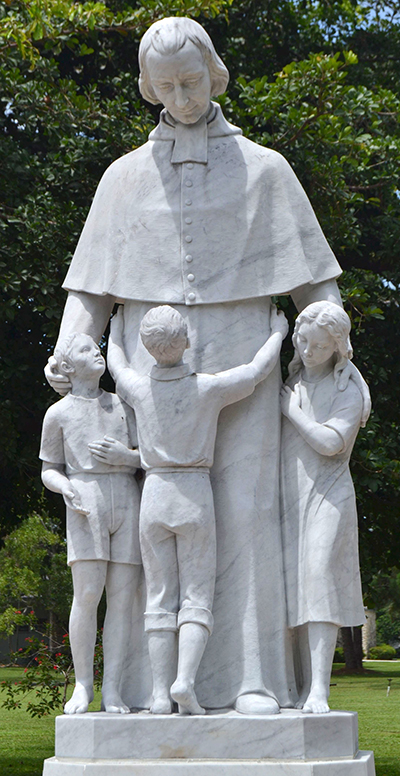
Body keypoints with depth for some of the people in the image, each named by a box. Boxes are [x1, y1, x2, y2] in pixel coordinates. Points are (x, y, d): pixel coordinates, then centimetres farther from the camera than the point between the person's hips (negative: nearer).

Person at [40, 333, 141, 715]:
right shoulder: (59, 414, 11)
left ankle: (111, 690, -3)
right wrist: (65, 487, -9)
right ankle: (83, 685, -3)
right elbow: (49, 470, 13)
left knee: (122, 597, -4)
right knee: (87, 594, -14)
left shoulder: (122, 406, 18)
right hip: (86, 504, -3)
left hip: (127, 500, 3)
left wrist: (126, 456, -6)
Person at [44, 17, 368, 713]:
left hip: (239, 366, -1)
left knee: (246, 512, -9)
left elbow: (314, 278, 9)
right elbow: (93, 286, 12)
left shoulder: (263, 169, 12)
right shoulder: (126, 176, 16)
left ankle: (254, 677, -8)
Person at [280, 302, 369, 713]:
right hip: (290, 499, 5)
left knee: (319, 584, -17)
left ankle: (319, 692, -22)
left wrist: (291, 411, -6)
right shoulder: (292, 383, 17)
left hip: (327, 497, -5)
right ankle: (306, 688, 3)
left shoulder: (347, 392, 0)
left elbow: (330, 441, -16)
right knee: (296, 591, 0)